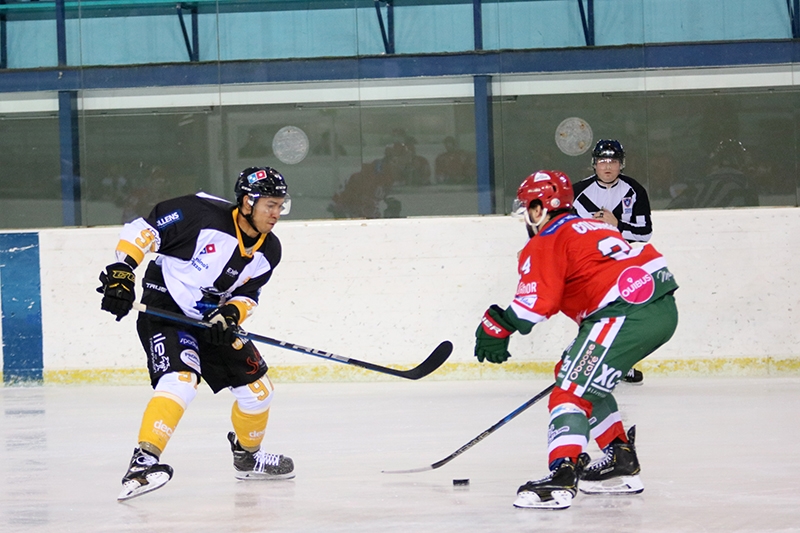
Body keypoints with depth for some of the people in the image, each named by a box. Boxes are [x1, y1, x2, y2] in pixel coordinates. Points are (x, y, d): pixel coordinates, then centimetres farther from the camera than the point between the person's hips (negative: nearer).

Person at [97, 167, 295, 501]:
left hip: (214, 322, 8)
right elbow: (143, 229, -19)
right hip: (164, 311, -8)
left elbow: (247, 295, 5)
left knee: (257, 389, 11)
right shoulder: (202, 214, -23)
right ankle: (143, 462, -37)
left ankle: (248, 456, 37)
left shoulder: (268, 251, -1)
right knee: (181, 377, -31)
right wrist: (122, 270, -26)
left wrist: (230, 314, -16)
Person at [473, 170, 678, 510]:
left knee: (574, 386, -13)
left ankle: (561, 476, -28)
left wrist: (497, 327, -6)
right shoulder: (593, 227, 30)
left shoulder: (547, 243, 0)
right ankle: (622, 463, 25)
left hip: (627, 311, -10)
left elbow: (537, 300, -14)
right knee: (587, 378, 24)